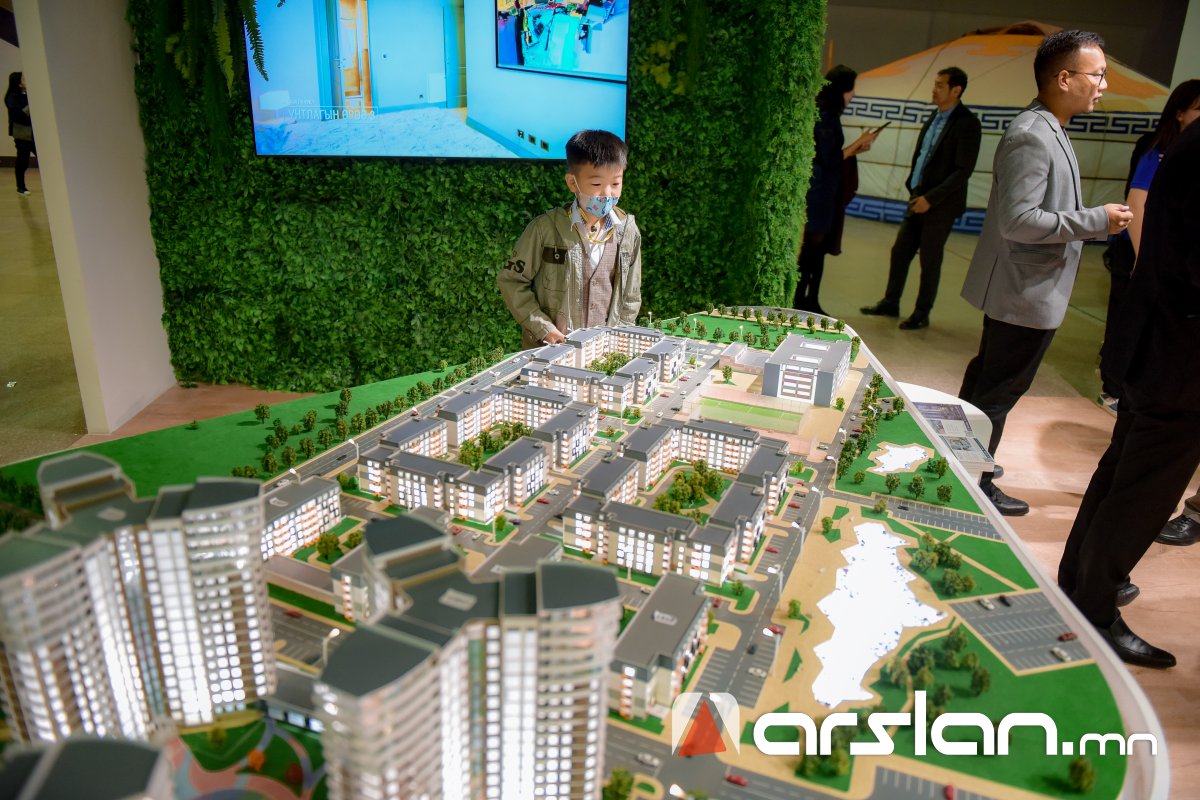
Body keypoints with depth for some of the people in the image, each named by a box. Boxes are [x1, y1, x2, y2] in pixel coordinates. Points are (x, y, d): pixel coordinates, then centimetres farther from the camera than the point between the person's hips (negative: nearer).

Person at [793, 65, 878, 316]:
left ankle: (810, 302, 18)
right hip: (817, 191, -9)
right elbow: (830, 159, -16)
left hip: (825, 191, 9)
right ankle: (799, 301, 6)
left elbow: (829, 154, 11)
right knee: (812, 245, -2)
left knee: (819, 247, 11)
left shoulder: (827, 115, 11)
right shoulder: (823, 117, -16)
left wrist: (855, 148, 7)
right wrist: (859, 143, -7)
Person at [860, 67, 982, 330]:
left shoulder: (967, 123, -13)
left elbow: (963, 170, -17)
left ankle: (922, 314, 15)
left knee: (930, 260, 2)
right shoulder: (935, 116, 9)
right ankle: (890, 303, 24)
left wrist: (931, 198, -20)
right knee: (900, 252, 10)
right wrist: (913, 187, 8)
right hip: (919, 199, 7)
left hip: (940, 205, -7)